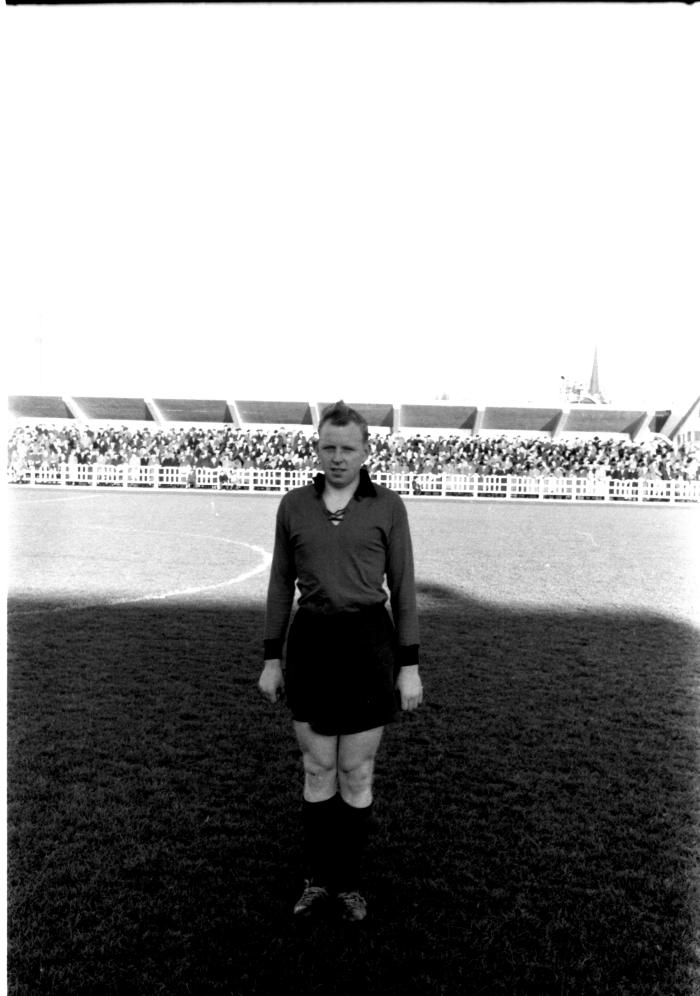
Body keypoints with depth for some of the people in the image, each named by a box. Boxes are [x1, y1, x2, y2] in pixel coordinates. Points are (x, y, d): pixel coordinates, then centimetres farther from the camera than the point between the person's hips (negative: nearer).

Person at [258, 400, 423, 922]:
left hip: (368, 644, -2)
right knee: (318, 770, 12)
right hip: (310, 645, 2)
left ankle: (349, 881, 34)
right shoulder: (294, 505, 3)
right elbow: (281, 585, 7)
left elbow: (403, 588, -1)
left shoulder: (388, 506, -3)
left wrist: (410, 668, -3)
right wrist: (272, 659, 6)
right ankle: (318, 880, 35)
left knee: (356, 774, 10)